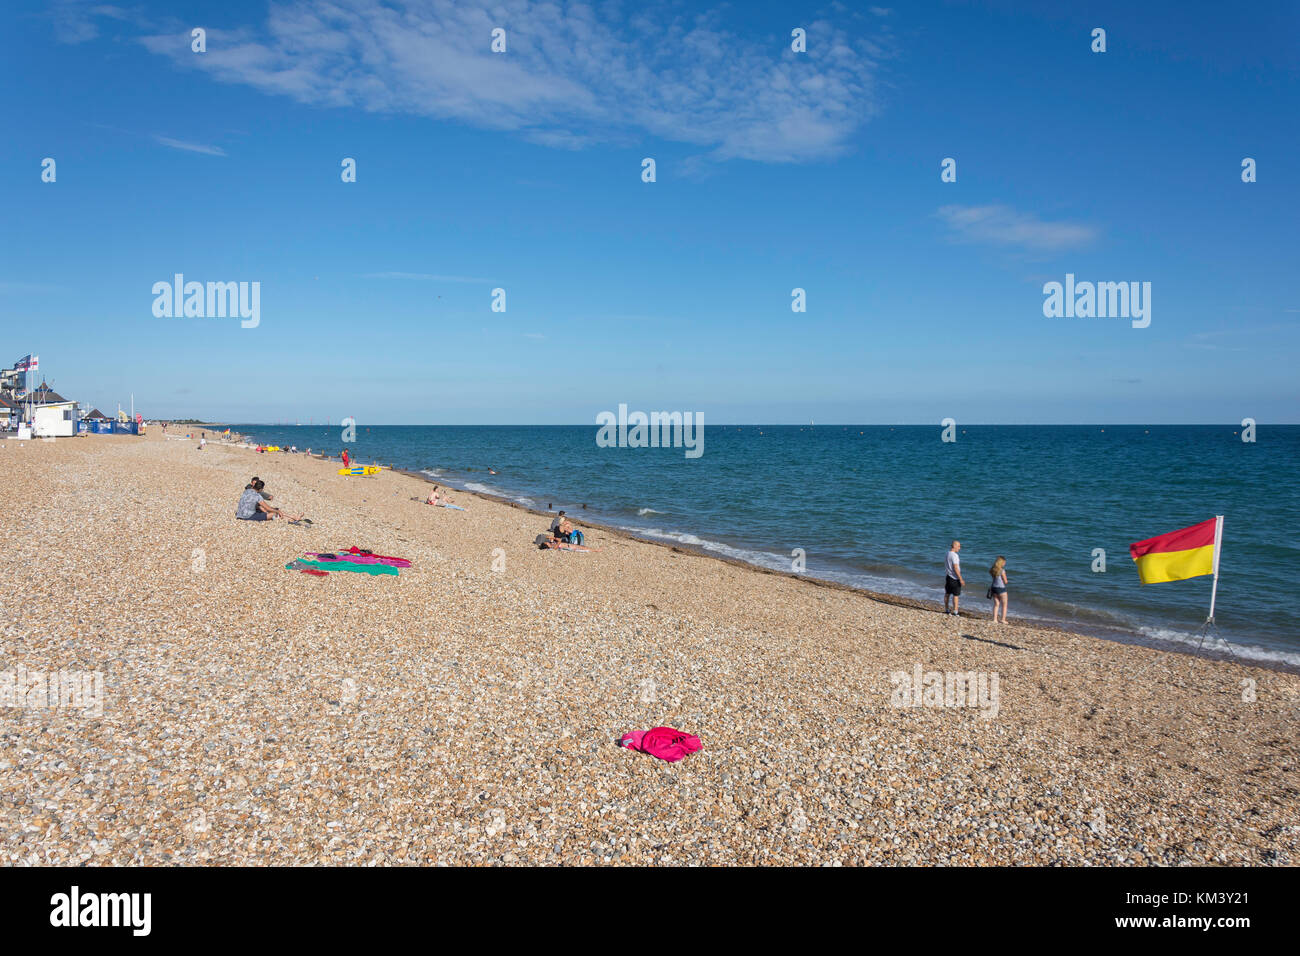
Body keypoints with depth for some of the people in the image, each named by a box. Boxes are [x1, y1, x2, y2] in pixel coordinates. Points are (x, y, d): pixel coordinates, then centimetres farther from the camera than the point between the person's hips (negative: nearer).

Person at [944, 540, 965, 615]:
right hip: (955, 578, -9)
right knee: (956, 595, -1)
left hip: (949, 577, 9)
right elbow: (956, 568, -23)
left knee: (947, 594, 15)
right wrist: (961, 579, -21)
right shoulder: (954, 555, -21)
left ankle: (946, 609, 23)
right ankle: (955, 611, 2)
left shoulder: (948, 552, 5)